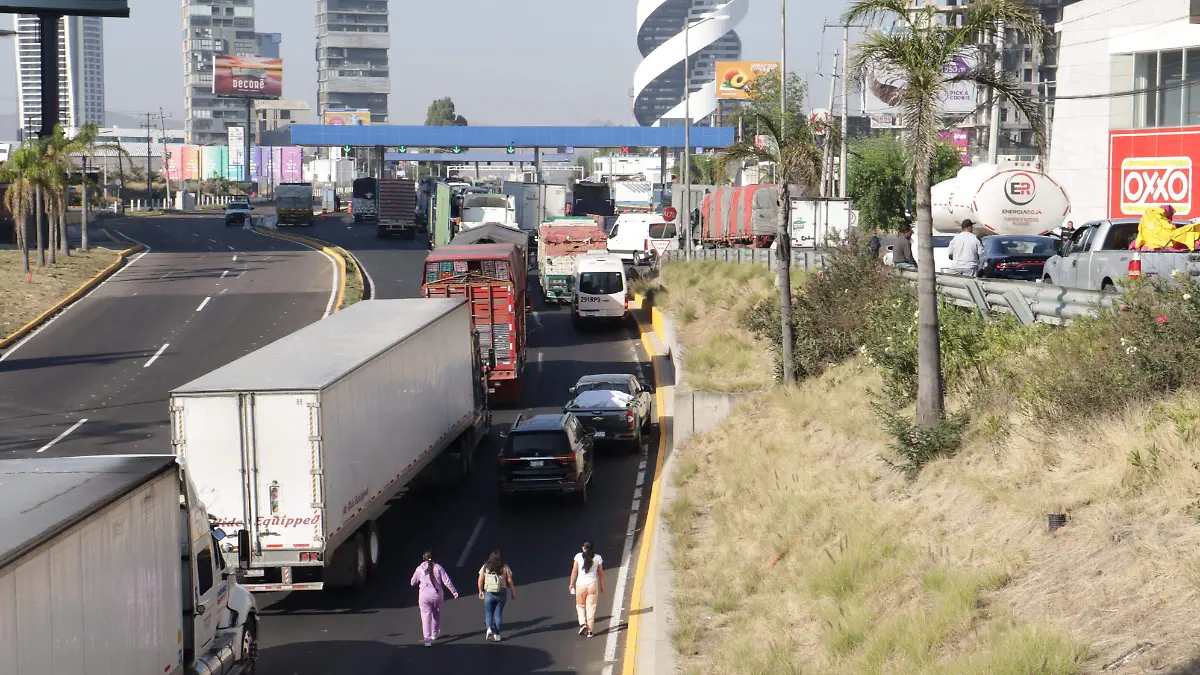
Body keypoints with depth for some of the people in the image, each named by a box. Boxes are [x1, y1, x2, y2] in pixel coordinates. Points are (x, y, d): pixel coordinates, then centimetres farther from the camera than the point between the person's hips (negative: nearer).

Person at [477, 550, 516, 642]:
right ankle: (496, 634, 12)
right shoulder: (505, 568, -8)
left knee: (488, 613, 13)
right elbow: (510, 581, -5)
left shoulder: (485, 567, -5)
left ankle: (489, 628, -13)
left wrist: (481, 591, 15)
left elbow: (480, 581, 0)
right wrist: (513, 592, 7)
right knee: (498, 614, 11)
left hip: (488, 593, 0)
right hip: (501, 593, 0)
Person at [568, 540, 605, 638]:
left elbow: (574, 571, -3)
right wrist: (602, 586, 13)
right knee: (591, 607, 8)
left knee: (580, 605, 18)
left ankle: (582, 623, -1)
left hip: (580, 584, -1)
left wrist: (572, 584, 6)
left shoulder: (578, 556, -6)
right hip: (593, 584, 1)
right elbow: (601, 573, 3)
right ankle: (590, 630, 9)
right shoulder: (597, 558, -3)